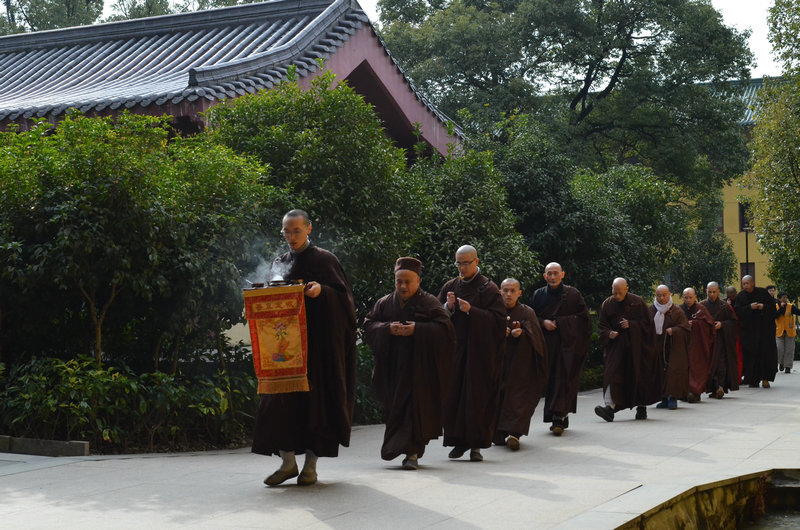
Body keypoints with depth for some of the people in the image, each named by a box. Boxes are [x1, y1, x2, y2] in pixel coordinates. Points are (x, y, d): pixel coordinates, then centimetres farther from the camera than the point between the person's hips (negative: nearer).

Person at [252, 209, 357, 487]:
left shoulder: (324, 259, 1)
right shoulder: (279, 264, 15)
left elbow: (343, 295, -3)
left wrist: (322, 290, -22)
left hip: (318, 340, -4)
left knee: (315, 397, -3)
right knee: (280, 397, -5)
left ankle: (311, 464, 5)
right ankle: (288, 461, 2)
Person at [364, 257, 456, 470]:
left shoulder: (429, 303, 1)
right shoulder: (385, 303, 11)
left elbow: (444, 328, -7)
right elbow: (368, 326, 6)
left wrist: (417, 329, -18)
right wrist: (388, 329, -14)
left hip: (419, 368, -4)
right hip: (393, 367, 4)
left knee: (415, 405, -10)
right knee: (395, 407, 5)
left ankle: (412, 452, -10)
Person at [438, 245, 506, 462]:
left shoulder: (488, 288, -1)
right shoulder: (449, 287, 12)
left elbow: (499, 320, -9)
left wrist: (471, 311, -18)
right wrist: (448, 308, -10)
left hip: (480, 352, -4)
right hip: (454, 351, 4)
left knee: (478, 397, -4)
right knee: (454, 394, 1)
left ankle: (476, 445, 2)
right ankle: (459, 441, 11)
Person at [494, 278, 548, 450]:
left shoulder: (527, 312, 1)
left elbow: (533, 336, -10)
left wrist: (520, 333, -29)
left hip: (520, 363, -2)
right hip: (499, 361, 2)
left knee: (518, 396, -13)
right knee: (499, 396, -2)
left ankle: (513, 432, -21)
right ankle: (500, 435, 7)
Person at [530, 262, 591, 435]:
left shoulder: (572, 294, 2)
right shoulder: (538, 295, 9)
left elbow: (583, 317, -1)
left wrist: (559, 322, -9)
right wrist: (543, 322, -10)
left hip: (568, 343, -3)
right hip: (546, 344, 3)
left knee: (563, 379, -11)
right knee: (550, 379, 3)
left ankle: (558, 417, -16)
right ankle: (562, 416, 14)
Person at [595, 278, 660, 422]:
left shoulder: (637, 302, -2)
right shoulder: (607, 304, 4)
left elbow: (647, 321, 1)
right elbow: (602, 326, 6)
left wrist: (631, 325, -14)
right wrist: (609, 334, -15)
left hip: (636, 346, -1)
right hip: (616, 344, 1)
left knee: (638, 376, 4)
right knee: (613, 374, -14)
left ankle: (642, 407, 21)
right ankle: (610, 407, -23)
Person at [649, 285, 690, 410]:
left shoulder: (676, 311, -2)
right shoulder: (651, 310, 6)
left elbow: (685, 328, -5)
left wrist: (673, 330, -22)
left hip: (674, 348, -3)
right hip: (657, 348, 3)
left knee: (673, 371, -9)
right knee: (661, 372, 3)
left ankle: (673, 397, -6)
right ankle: (664, 399, 11)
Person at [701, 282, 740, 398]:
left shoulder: (724, 305, 3)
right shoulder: (702, 305, 8)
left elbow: (734, 321, 4)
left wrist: (722, 324, -11)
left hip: (720, 339, -2)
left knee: (720, 361, -15)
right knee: (708, 362, 0)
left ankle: (720, 386, -22)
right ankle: (713, 388, 8)